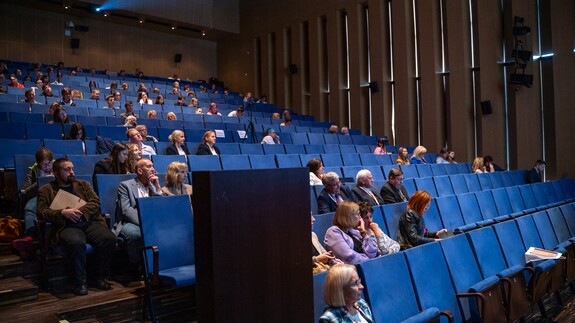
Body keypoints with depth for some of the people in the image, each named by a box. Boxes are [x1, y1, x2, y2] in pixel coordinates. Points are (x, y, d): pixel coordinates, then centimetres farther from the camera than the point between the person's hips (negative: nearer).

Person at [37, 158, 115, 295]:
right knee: (77, 242, -38)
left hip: (89, 221, 3)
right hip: (66, 225, -3)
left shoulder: (83, 184, 25)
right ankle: (80, 282, -21)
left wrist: (80, 211, -8)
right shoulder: (46, 190, 19)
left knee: (109, 238, -27)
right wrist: (63, 212, -12)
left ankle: (99, 277, -9)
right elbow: (41, 211, 5)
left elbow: (95, 202, 11)